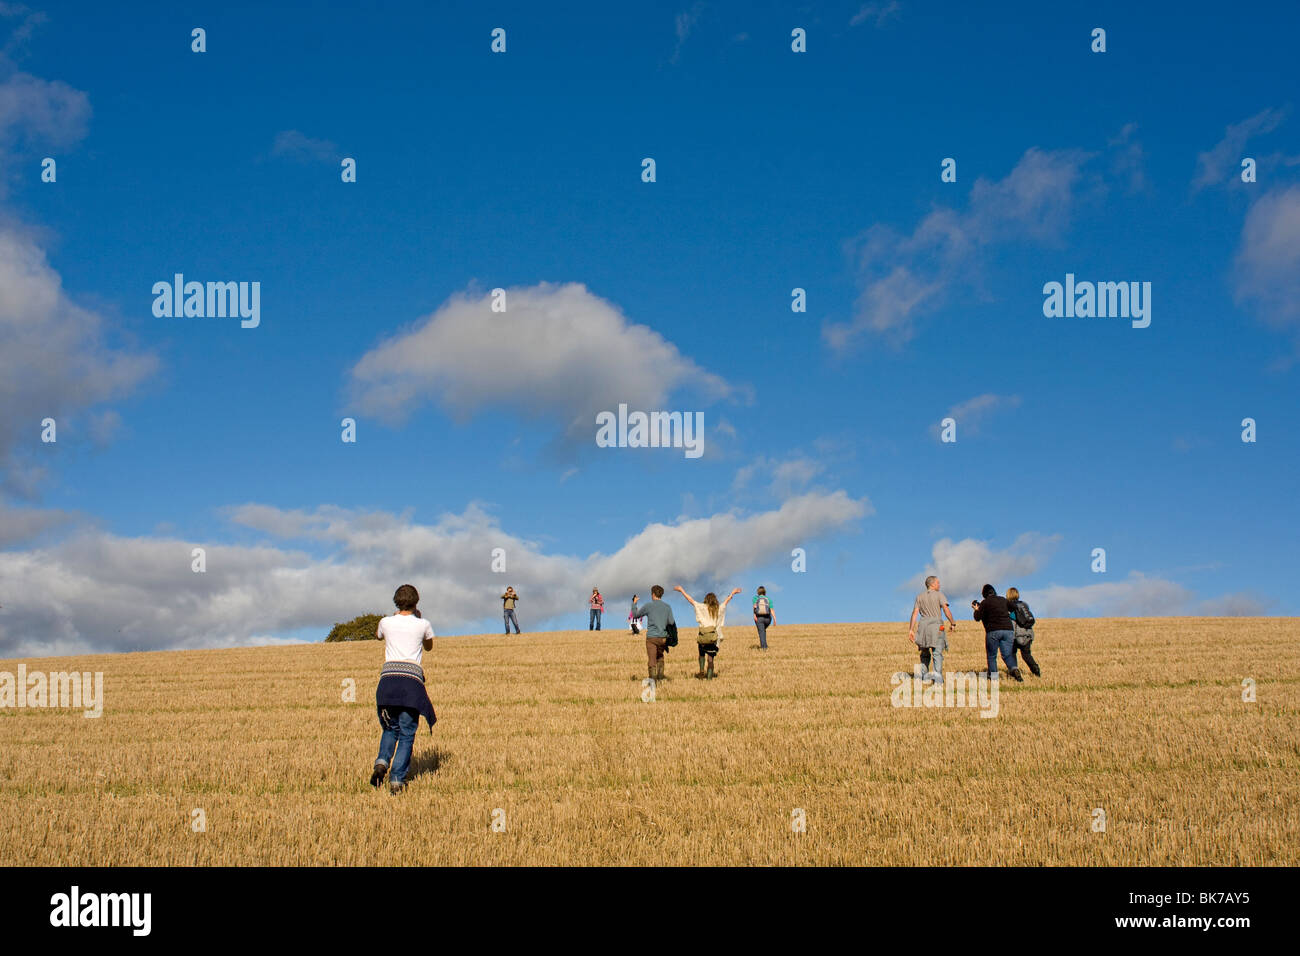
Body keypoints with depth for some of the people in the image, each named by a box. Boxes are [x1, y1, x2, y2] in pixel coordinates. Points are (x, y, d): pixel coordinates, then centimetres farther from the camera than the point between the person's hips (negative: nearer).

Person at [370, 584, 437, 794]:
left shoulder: (386, 622, 9)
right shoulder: (423, 625, 7)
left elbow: (378, 635, 34)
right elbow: (429, 647, 29)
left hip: (388, 676, 2)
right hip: (412, 677, -2)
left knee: (390, 728, 18)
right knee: (407, 733, 4)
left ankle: (382, 761, -8)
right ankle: (397, 779, -7)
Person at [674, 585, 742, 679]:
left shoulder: (702, 607, 2)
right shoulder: (719, 609, 9)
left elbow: (691, 600, 8)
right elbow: (726, 601, 27)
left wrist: (681, 590, 18)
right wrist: (732, 593, 45)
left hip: (703, 636, -1)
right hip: (714, 637, 1)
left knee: (702, 654, 21)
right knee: (710, 658, 5)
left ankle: (701, 671, 7)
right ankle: (710, 677, 0)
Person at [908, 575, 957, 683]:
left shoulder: (919, 596, 12)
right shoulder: (939, 594, 1)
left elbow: (915, 613, 5)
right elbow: (946, 610, -10)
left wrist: (911, 630, 3)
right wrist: (953, 623, 0)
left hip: (924, 625, 4)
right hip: (937, 626, -4)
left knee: (925, 653, 17)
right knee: (937, 652, -7)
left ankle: (924, 676, 17)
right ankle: (938, 674, -23)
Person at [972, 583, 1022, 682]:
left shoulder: (985, 603, -1)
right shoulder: (1003, 600, 13)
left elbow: (977, 618, 0)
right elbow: (1011, 609, 31)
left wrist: (976, 609, 18)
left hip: (993, 631, -3)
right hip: (1008, 629, 4)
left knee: (992, 656, 10)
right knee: (1007, 654, 3)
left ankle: (993, 675, 8)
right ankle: (1014, 669, -22)